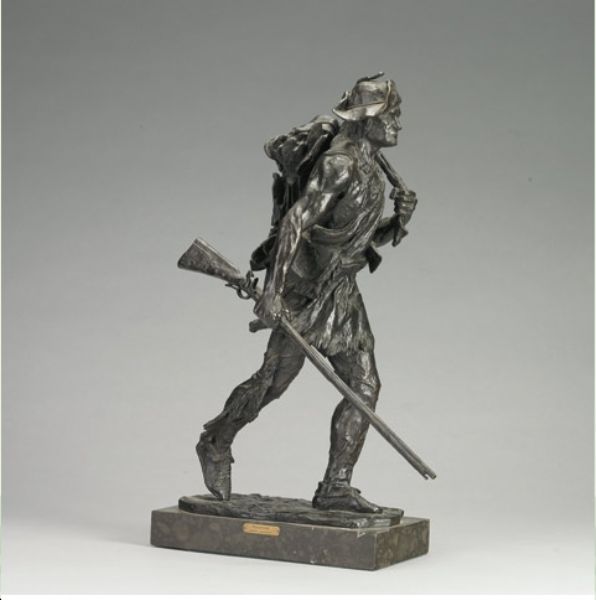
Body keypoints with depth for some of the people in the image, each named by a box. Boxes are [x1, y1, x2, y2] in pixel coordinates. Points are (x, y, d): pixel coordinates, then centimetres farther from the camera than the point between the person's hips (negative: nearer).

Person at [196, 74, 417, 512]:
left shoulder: (371, 171, 12)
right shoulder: (340, 163, -16)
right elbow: (296, 220, -24)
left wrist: (400, 220, -2)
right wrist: (274, 289, -30)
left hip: (341, 292, 9)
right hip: (307, 290, -9)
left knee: (365, 386, 1)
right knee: (273, 382, 2)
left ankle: (336, 486, 4)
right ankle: (216, 443, 26)